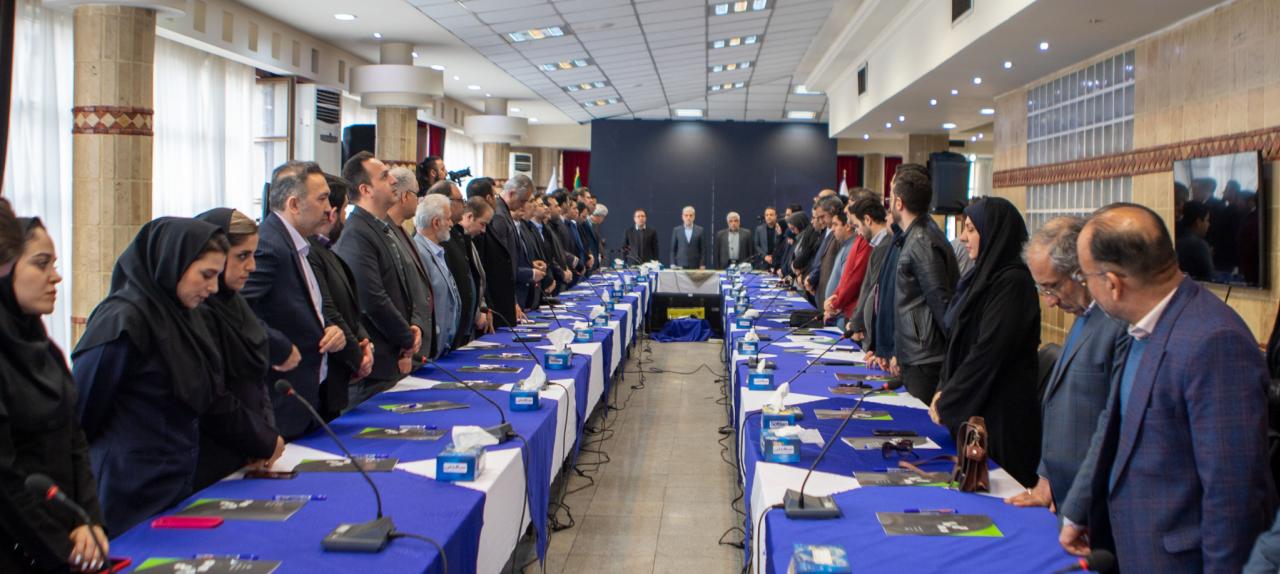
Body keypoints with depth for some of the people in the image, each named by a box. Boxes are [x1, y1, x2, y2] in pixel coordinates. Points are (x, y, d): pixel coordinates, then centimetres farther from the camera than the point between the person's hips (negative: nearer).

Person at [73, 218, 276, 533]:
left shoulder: (186, 318, 9)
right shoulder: (124, 321, -17)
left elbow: (216, 401, 16)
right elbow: (82, 411, -13)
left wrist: (261, 445, 20)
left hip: (178, 488, 8)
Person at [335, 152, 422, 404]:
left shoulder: (384, 229, 14)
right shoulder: (356, 236, -17)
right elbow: (374, 302, -21)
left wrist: (412, 328, 4)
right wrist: (408, 340, -9)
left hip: (394, 359, 9)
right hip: (375, 365, -9)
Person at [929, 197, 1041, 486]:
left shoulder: (1013, 282, -17)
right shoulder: (982, 275, 11)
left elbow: (988, 351, -21)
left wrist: (947, 401, -14)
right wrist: (943, 390, 3)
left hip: (1000, 409, -9)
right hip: (969, 405, 9)